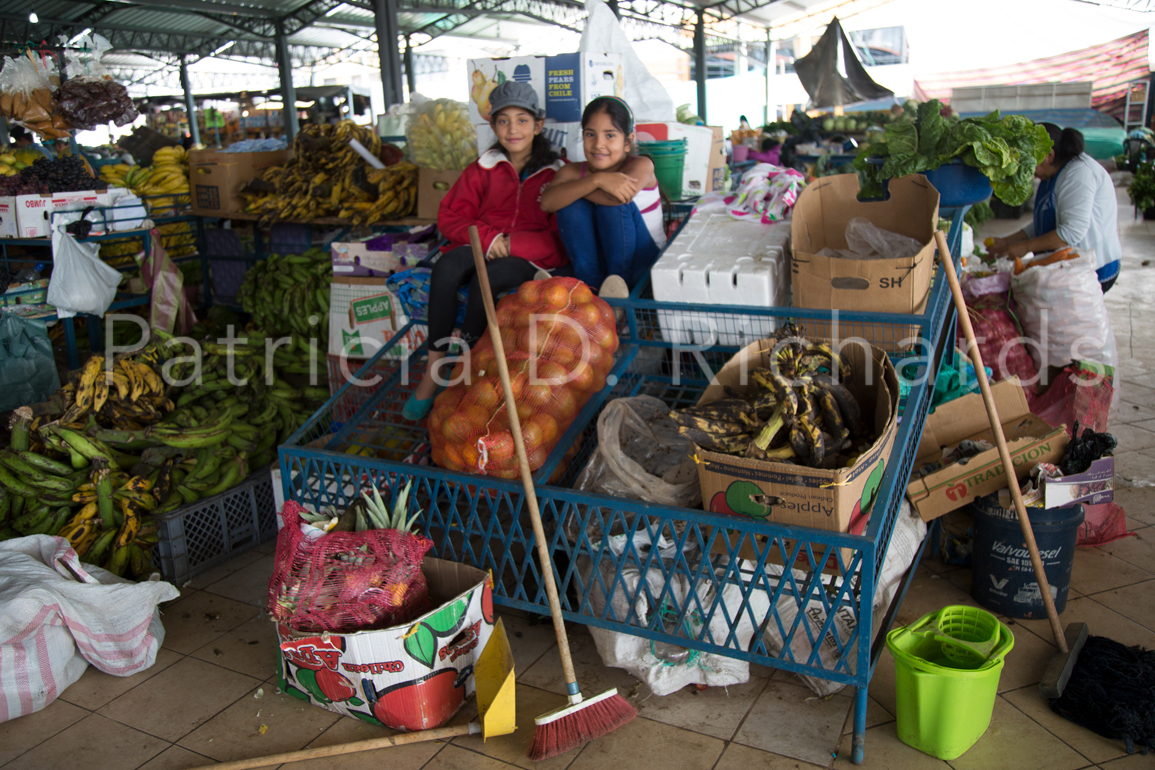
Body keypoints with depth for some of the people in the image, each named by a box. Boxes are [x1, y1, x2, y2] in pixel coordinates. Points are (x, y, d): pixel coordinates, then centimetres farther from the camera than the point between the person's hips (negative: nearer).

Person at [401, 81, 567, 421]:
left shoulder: (554, 173, 5)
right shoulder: (484, 167, 12)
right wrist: (487, 237, -12)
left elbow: (561, 237, -3)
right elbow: (450, 215, 8)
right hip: (482, 246, 3)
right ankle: (432, 371, -27)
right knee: (446, 267, -31)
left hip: (529, 256, -3)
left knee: (487, 278, -36)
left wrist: (511, 245, -17)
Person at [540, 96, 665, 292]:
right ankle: (590, 285, -20)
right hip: (595, 265, 3)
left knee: (615, 204, -25)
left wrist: (572, 188, -15)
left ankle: (621, 286, -24)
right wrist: (596, 179, -33)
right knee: (572, 204, -16)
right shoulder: (573, 172, 0)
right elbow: (547, 202, -22)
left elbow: (618, 198, -31)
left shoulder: (641, 165, -9)